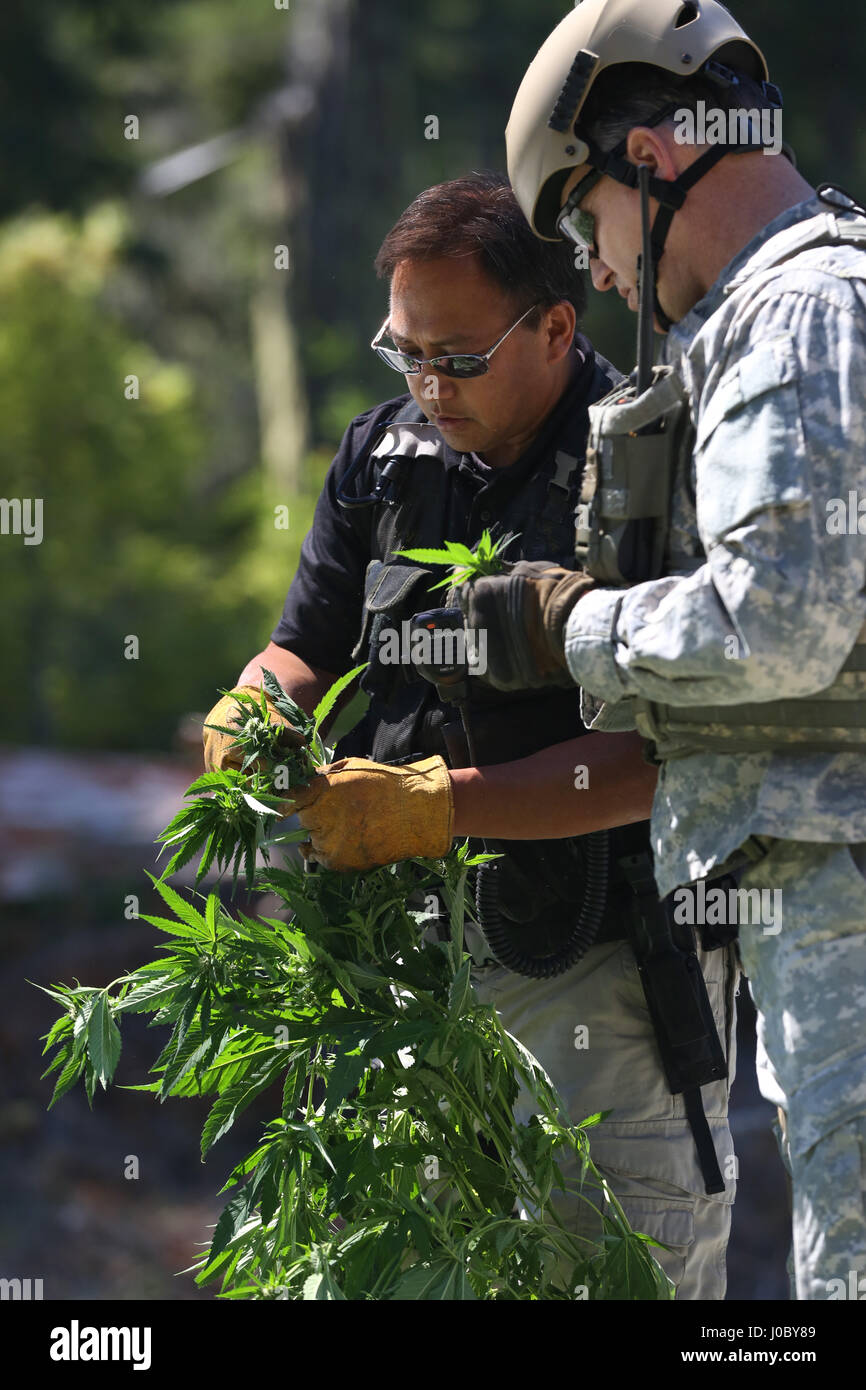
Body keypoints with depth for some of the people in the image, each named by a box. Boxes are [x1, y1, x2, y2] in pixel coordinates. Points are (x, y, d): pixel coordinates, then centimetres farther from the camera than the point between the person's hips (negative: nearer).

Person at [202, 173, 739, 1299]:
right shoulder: (385, 454, 9)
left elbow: (663, 758, -20)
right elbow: (304, 653, 18)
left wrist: (439, 805, -25)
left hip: (612, 959, -6)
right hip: (424, 945, 6)